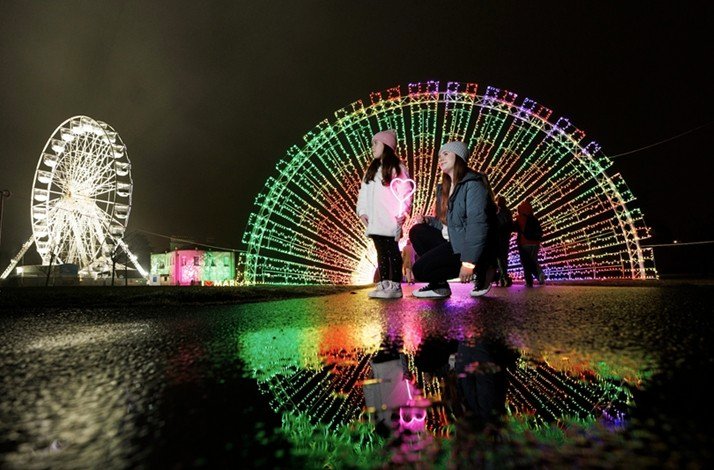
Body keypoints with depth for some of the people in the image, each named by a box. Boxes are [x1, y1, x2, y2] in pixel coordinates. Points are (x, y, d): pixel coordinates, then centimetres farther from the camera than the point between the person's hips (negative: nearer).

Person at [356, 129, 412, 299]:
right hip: (374, 222, 7)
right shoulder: (372, 169, 18)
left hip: (390, 221, -7)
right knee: (381, 253, 10)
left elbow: (405, 193, -9)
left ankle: (395, 286, 4)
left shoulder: (396, 168, -3)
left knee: (392, 252, -1)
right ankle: (383, 285, 15)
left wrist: (400, 214, -15)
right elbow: (363, 191, 16)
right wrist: (362, 211, 5)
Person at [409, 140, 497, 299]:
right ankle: (438, 285, 0)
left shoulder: (472, 184, -14)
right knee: (417, 231, 2)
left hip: (465, 245, -9)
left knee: (419, 270, -17)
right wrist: (426, 220, -2)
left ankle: (479, 271, -4)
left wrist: (469, 262, -30)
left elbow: (478, 225, -24)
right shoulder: (444, 187, 16)